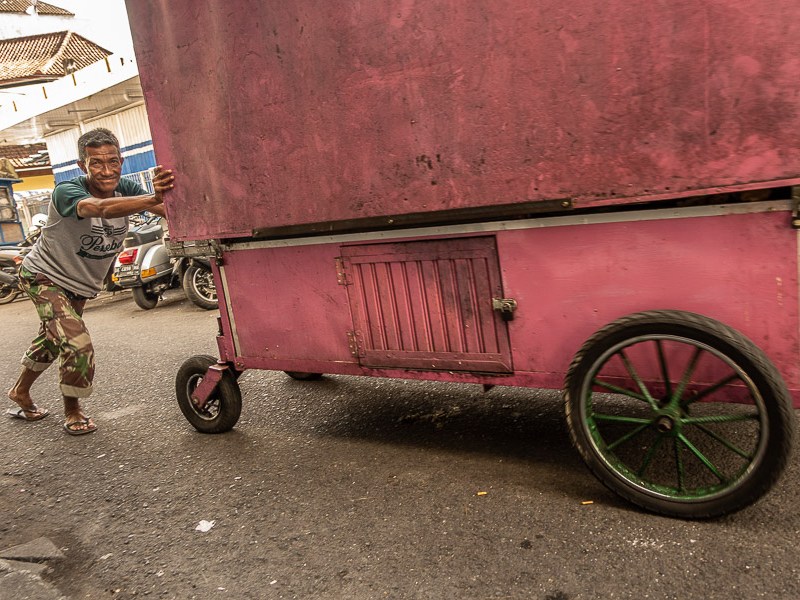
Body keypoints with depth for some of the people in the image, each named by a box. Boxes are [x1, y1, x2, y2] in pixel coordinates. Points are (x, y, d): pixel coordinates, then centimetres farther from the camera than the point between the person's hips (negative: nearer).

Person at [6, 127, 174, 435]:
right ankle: (72, 412, 8)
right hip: (45, 277, -6)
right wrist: (153, 199, -70)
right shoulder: (66, 191, -32)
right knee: (78, 346, -18)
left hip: (80, 283, 6)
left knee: (51, 341, 23)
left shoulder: (125, 188, -17)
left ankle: (20, 393, 49)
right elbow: (100, 208, -55)